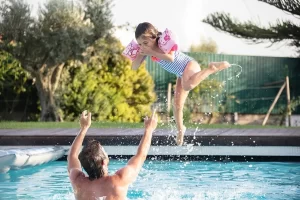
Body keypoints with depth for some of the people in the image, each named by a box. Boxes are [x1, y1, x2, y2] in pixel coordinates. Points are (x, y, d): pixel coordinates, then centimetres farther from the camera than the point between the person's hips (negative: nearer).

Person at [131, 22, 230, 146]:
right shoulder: (146, 49, -4)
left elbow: (171, 58, -40)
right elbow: (134, 67, -4)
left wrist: (152, 53, -37)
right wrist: (141, 54, -21)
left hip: (190, 65, -8)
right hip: (181, 75, 8)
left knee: (187, 85, -41)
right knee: (177, 105, 6)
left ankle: (211, 69, -22)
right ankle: (180, 129, 30)